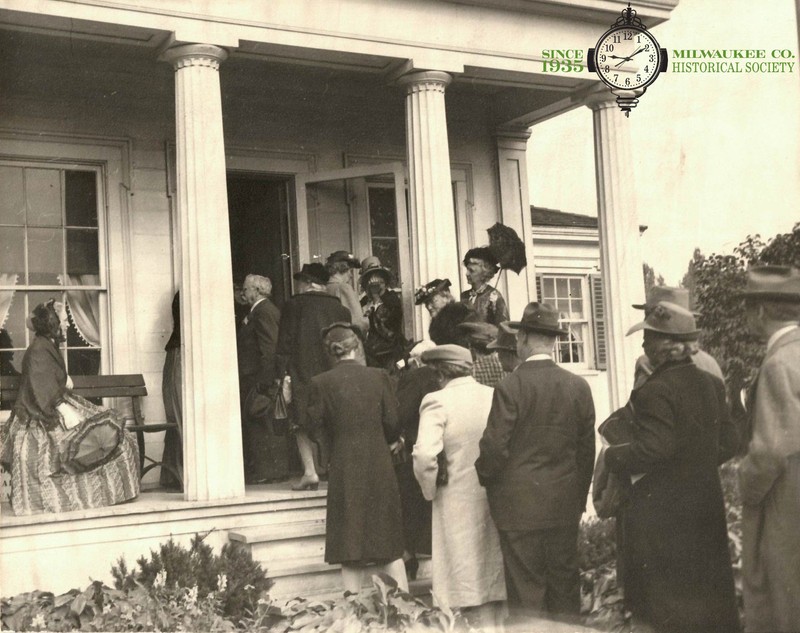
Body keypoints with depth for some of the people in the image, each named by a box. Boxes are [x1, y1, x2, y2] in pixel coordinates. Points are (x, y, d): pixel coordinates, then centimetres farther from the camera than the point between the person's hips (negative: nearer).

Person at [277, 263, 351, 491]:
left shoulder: (294, 305, -1)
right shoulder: (340, 309, 9)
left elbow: (285, 343, -5)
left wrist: (283, 376, -5)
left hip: (303, 376, -4)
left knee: (302, 424, 2)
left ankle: (310, 472, -9)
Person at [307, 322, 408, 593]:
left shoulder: (320, 383, -5)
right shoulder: (379, 377, -2)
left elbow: (315, 427, -1)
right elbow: (393, 426, -1)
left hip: (344, 471, -1)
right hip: (380, 467, 2)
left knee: (350, 553, 6)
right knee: (390, 548, 12)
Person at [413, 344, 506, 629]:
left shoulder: (437, 401, -12)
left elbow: (424, 455, -22)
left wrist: (431, 491, -5)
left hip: (460, 506, -5)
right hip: (498, 503, 5)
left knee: (473, 590, 2)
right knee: (492, 580, 16)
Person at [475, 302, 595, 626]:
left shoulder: (510, 386, -14)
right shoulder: (578, 386, 1)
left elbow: (495, 448, -14)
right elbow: (587, 448, 7)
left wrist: (484, 477, 7)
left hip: (520, 506, -4)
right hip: (565, 505, 4)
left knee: (526, 592, 3)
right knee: (565, 585, 14)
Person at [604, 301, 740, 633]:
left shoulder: (655, 390, -20)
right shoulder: (711, 383, 3)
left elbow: (653, 449, -24)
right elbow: (727, 442, 7)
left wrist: (613, 455, -9)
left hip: (662, 510, -7)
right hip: (706, 503, 7)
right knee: (708, 590, 19)